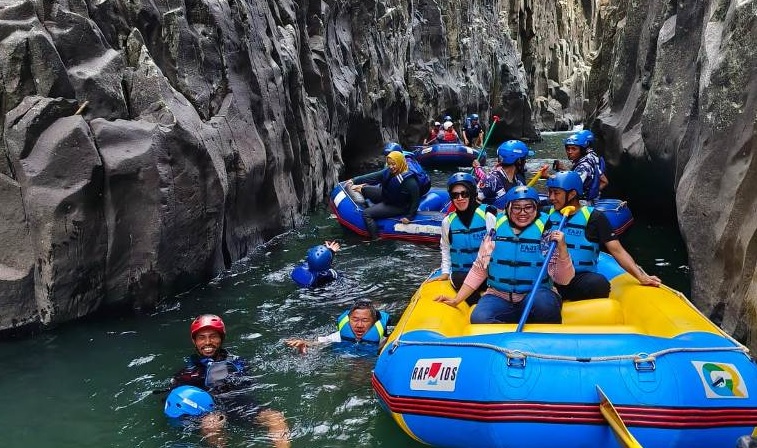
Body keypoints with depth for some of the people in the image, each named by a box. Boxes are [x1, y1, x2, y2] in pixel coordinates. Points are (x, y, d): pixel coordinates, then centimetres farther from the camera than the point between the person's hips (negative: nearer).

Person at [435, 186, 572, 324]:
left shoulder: (547, 234, -3)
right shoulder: (496, 230, 3)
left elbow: (563, 280, -5)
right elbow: (479, 271, 10)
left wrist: (562, 249, -20)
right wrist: (456, 300, 5)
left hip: (536, 296, -1)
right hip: (499, 298, 1)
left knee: (543, 302, -35)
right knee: (479, 318, -29)